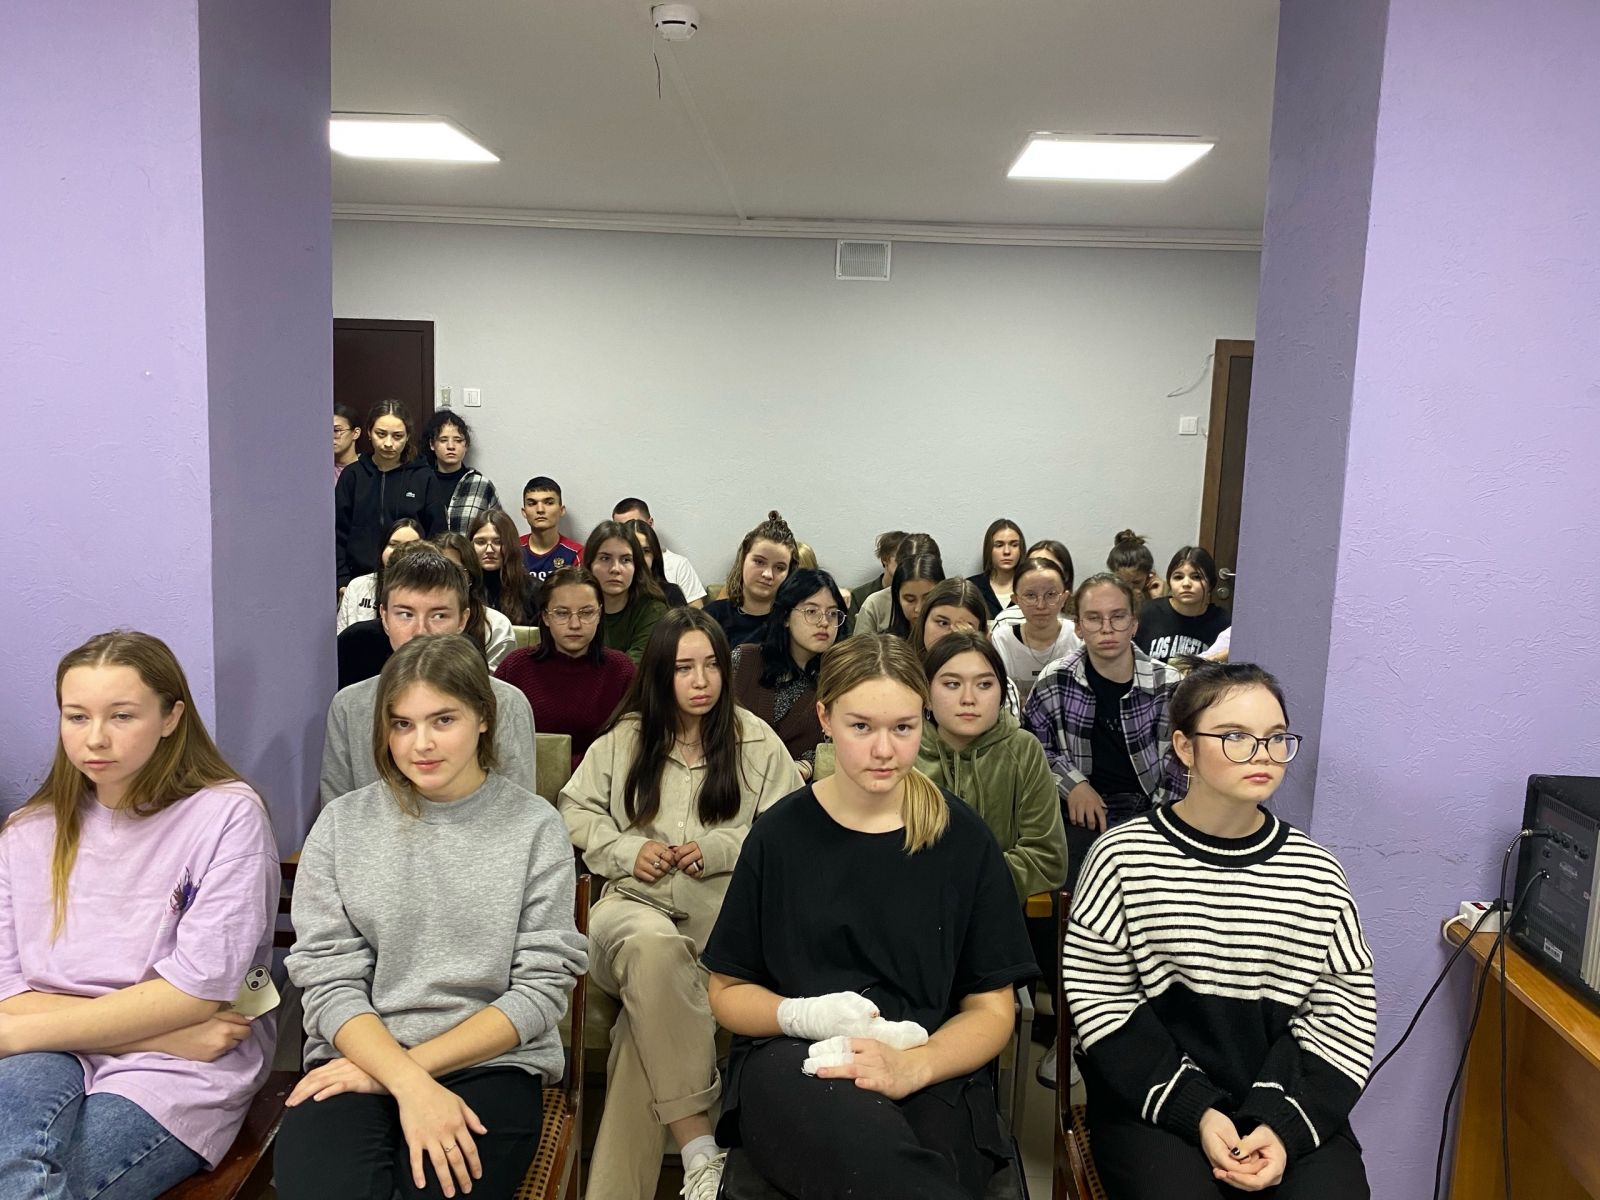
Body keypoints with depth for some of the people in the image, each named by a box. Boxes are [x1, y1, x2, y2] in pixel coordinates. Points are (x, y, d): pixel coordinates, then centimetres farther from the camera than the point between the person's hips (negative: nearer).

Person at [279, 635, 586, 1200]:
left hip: (493, 1064, -1)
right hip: (358, 1058, 1)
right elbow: (329, 980, -1)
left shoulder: (535, 828, 0)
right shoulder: (341, 825, 4)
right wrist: (410, 1085, -16)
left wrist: (411, 1063, -10)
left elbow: (543, 988, -3)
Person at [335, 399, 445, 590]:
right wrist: (343, 582, -1)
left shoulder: (424, 478, 2)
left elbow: (437, 535, 3)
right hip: (361, 580, 1)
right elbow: (339, 534, 6)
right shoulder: (352, 476, 6)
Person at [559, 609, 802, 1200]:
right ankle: (699, 1150, -39)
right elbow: (575, 809, 21)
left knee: (649, 1011, -35)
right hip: (635, 900, 1)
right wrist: (626, 850, 3)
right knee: (653, 945, -39)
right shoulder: (625, 737, 15)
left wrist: (718, 849, -7)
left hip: (722, 906, -1)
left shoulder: (756, 741, 10)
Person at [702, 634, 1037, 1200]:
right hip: (793, 1064, 0)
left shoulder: (963, 838, 4)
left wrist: (911, 1066, -15)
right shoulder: (781, 834, 5)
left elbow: (991, 1011, 6)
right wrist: (805, 1014, -11)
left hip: (933, 1075, 0)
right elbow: (728, 993, 12)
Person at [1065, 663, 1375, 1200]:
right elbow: (1101, 1001, -5)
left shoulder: (1316, 873, 4)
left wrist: (1286, 1125, -9)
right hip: (1155, 1103, -2)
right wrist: (1194, 1112, -12)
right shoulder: (1124, 858, -5)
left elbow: (1343, 1011, 4)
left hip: (1291, 1109, 2)